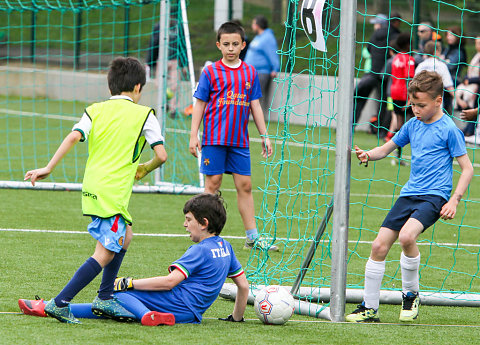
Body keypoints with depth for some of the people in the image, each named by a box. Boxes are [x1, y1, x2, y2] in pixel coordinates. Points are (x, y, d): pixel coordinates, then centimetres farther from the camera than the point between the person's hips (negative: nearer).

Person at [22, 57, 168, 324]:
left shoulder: (95, 110, 12)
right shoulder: (144, 115, 2)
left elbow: (73, 137, -4)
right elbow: (162, 155, -2)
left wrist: (49, 168, -6)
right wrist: (145, 170, 19)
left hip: (92, 189, 7)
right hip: (112, 193, -7)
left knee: (125, 237, 24)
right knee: (105, 254, -5)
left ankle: (105, 298, 23)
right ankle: (60, 303, -12)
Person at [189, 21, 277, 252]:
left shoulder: (250, 73, 8)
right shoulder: (211, 72, -1)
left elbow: (255, 105, 13)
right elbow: (200, 104, 0)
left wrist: (264, 135, 11)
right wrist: (194, 135, -5)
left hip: (240, 140, 3)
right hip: (214, 137, -3)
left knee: (244, 185, 4)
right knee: (213, 183, -1)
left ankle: (252, 236, 7)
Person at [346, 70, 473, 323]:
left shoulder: (448, 129, -8)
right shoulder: (412, 125, 10)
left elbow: (467, 168, -6)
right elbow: (387, 148, 23)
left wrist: (454, 200, -16)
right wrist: (368, 155, 1)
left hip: (434, 196, -6)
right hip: (409, 194, 6)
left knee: (406, 236, -31)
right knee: (379, 245, -3)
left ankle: (411, 295, -8)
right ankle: (369, 308, 9)